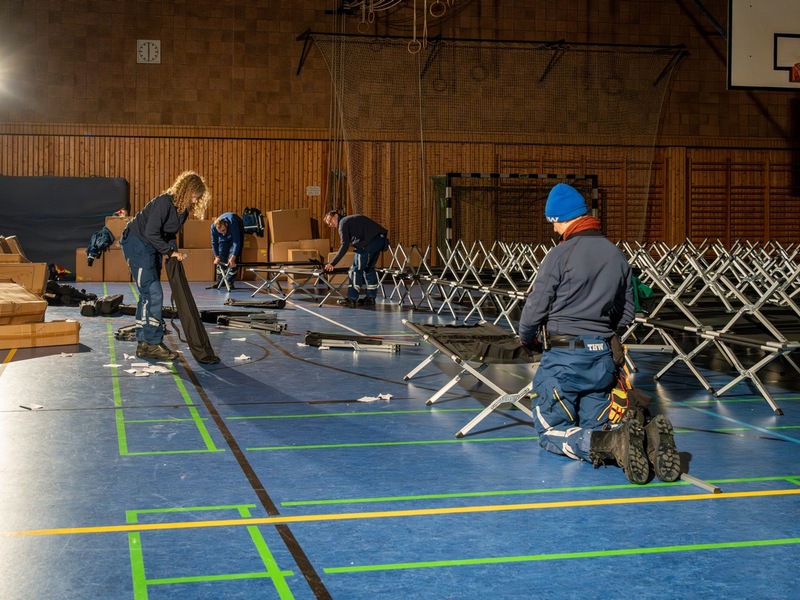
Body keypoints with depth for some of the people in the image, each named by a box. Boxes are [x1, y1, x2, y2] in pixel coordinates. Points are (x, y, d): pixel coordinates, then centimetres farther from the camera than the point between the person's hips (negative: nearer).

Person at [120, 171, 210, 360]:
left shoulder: (182, 208, 4)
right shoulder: (164, 202, -23)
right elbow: (151, 232, -26)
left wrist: (173, 251, -5)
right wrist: (170, 252, -22)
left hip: (151, 247, 10)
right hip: (137, 243, -10)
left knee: (148, 296, 9)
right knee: (152, 294, -13)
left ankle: (144, 344, 14)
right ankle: (153, 344, -9)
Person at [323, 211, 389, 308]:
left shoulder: (343, 222, 0)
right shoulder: (351, 220, 29)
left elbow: (345, 246, -11)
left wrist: (332, 263, -12)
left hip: (370, 241, -10)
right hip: (381, 239, 10)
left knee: (356, 269, -5)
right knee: (369, 268, 20)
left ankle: (352, 299, -6)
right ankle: (370, 298, 23)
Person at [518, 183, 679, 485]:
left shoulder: (559, 256, -11)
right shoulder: (617, 255, 8)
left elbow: (535, 308, -7)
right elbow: (626, 313, 14)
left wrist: (527, 339, 14)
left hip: (563, 357, -6)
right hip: (603, 357, 6)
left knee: (551, 434, 3)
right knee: (596, 427, 14)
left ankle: (616, 443, -25)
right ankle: (647, 437, -18)